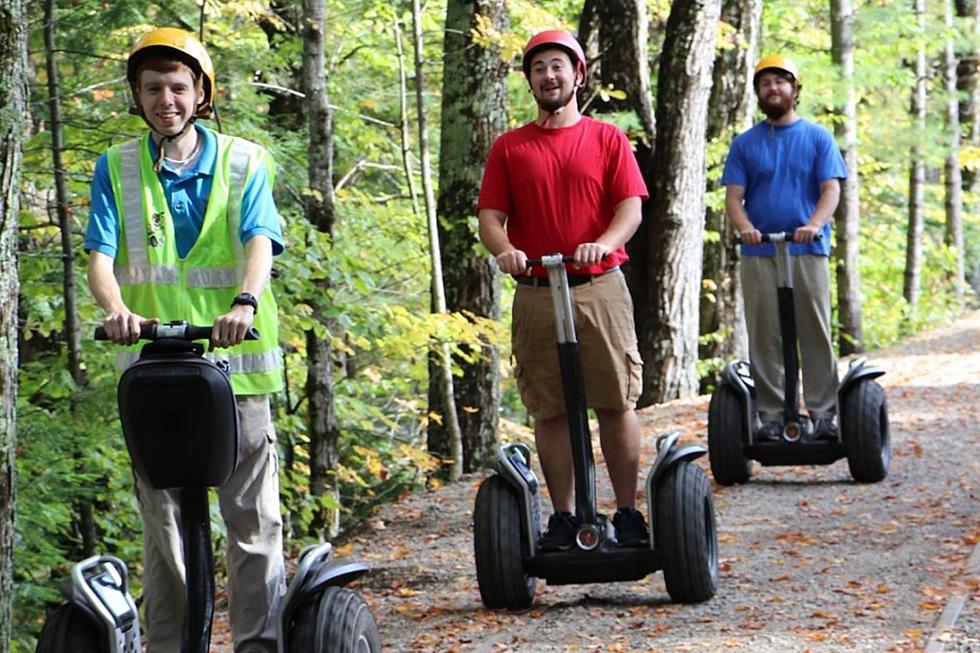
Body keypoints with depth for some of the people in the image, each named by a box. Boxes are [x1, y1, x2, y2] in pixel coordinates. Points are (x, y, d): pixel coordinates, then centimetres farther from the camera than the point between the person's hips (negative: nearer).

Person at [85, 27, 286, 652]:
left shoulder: (245, 162, 4)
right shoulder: (116, 168, 7)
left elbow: (260, 243, -11)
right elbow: (101, 257, -4)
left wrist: (245, 303, -32)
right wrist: (117, 309, -27)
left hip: (236, 360, -1)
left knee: (254, 515, -1)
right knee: (163, 518, 5)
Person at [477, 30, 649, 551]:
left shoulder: (608, 139, 8)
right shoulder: (509, 147, 11)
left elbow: (630, 207, -1)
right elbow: (490, 216, 4)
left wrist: (604, 244, -22)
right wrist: (504, 250, -18)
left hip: (600, 288, -1)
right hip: (536, 294, 1)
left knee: (616, 405, -2)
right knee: (550, 411, 4)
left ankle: (628, 514, 6)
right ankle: (562, 519, 11)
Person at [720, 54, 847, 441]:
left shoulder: (818, 138, 9)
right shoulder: (745, 144, 12)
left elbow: (831, 189, -1)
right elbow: (733, 196, 5)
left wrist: (815, 224, -21)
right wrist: (745, 227, -17)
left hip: (808, 251, -1)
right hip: (759, 254, 1)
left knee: (816, 334, -1)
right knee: (764, 339, 1)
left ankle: (823, 413, 2)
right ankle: (771, 416, 5)